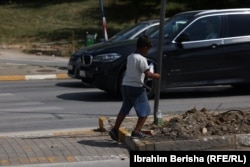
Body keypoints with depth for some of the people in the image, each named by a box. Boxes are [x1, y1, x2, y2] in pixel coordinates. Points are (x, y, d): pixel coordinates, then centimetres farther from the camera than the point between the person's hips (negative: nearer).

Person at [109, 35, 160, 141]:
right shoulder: (141, 59, -14)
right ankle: (136, 131, -2)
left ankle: (115, 130, 12)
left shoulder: (130, 57, 11)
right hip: (136, 87, -8)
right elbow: (147, 74, -20)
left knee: (124, 109, 16)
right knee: (145, 110, 3)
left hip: (125, 85, 8)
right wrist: (156, 76, -1)